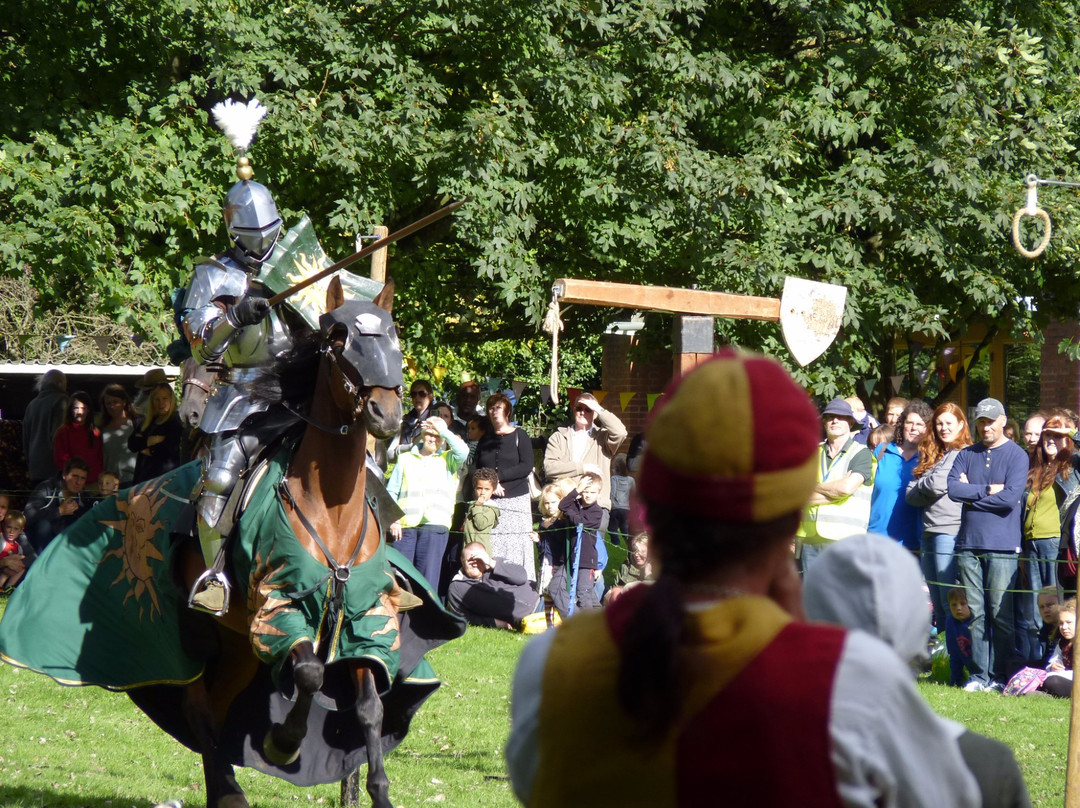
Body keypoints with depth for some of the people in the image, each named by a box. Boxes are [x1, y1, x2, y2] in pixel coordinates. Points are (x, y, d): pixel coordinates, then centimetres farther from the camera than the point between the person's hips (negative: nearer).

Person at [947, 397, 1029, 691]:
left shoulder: (1016, 455, 1)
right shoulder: (967, 455, 13)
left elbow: (1010, 497, -11)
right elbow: (953, 488, -2)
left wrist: (972, 496, -3)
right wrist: (989, 489, -9)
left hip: (1002, 546, -4)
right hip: (969, 545, 4)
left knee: (1001, 613, -4)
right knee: (975, 613, 4)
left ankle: (1000, 675, 1)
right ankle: (979, 674, 7)